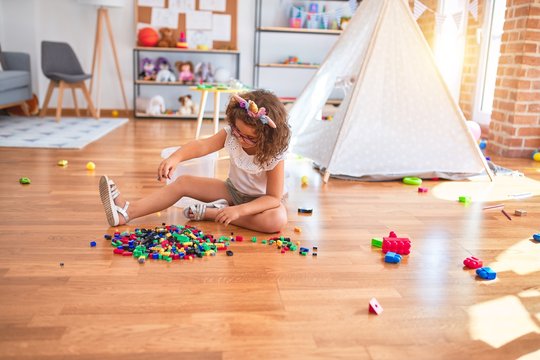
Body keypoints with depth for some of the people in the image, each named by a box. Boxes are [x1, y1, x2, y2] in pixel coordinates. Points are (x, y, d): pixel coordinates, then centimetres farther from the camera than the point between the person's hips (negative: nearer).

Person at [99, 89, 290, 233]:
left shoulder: (274, 155, -28)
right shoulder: (230, 134, -18)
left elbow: (274, 198, -29)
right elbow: (202, 145, -33)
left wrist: (239, 210, -42)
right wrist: (176, 157, -54)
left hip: (259, 199, -4)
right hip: (233, 190, 4)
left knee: (278, 219, -39)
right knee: (183, 182, -10)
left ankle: (210, 212, -29)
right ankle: (126, 211, -16)